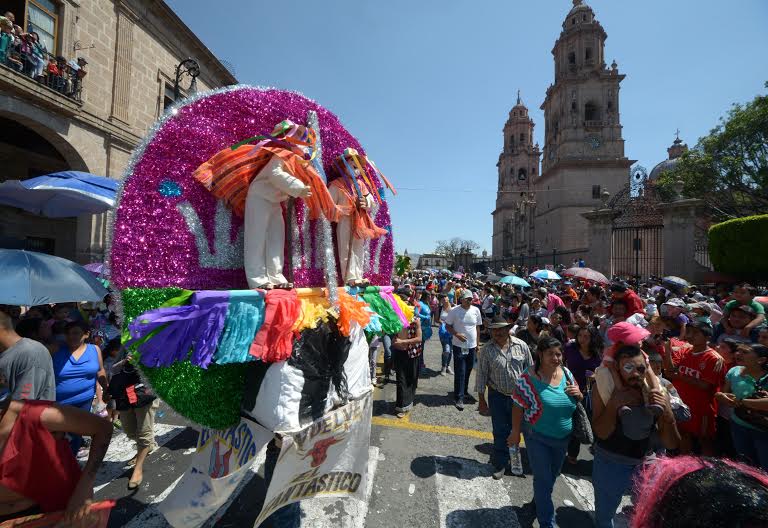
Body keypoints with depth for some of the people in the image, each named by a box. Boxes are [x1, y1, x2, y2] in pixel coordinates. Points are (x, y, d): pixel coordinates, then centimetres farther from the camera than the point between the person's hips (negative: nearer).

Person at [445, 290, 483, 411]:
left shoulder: (475, 310, 1)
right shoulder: (455, 310, -11)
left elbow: (477, 327, 11)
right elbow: (447, 326, -5)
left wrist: (477, 343, 11)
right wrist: (457, 334, -21)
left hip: (472, 346, 4)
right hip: (459, 346, -4)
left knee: (468, 371, 18)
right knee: (460, 373, -2)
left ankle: (464, 390, 39)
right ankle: (459, 398, 8)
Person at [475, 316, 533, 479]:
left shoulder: (521, 346, -7)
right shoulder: (487, 350, -11)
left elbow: (530, 369, 3)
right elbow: (481, 375, -5)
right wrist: (481, 399, -3)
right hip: (498, 397, -2)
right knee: (500, 432, 7)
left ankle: (513, 458, 41)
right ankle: (500, 464, 26)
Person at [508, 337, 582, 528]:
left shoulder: (566, 373, -8)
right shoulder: (528, 378, -25)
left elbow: (578, 402, 7)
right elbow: (518, 407, -17)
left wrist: (578, 394, -16)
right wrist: (516, 432, -12)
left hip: (563, 438, 6)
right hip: (537, 437, -5)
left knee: (553, 475, 25)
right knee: (543, 479, 6)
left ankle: (540, 500, 53)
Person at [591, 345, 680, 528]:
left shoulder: (657, 393, -14)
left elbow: (672, 445, -12)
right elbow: (602, 433, -23)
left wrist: (668, 414, -29)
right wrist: (613, 404, -37)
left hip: (647, 463, 2)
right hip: (610, 463, -1)